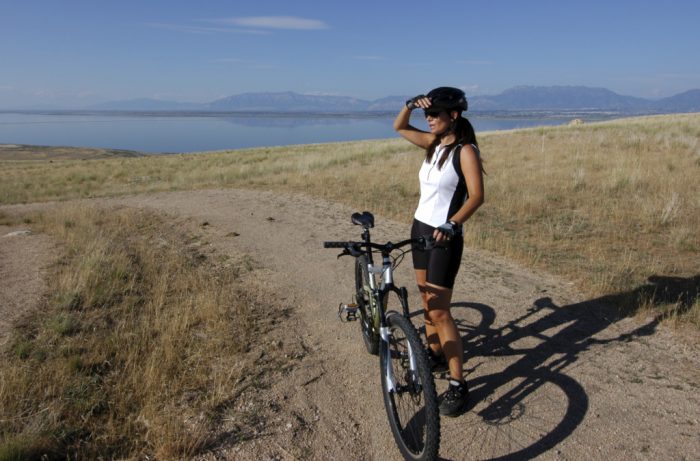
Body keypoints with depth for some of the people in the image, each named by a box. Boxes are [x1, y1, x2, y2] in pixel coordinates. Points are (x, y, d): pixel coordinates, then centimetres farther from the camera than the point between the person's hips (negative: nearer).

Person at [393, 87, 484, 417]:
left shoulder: (465, 150, -13)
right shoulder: (434, 144, 8)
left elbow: (477, 195, -23)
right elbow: (399, 128, 17)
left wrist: (451, 224, -38)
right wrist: (410, 104, -2)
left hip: (444, 236, -7)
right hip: (420, 227, 8)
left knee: (440, 311, -7)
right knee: (427, 300, 17)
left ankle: (458, 385, 3)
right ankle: (435, 354, 35)